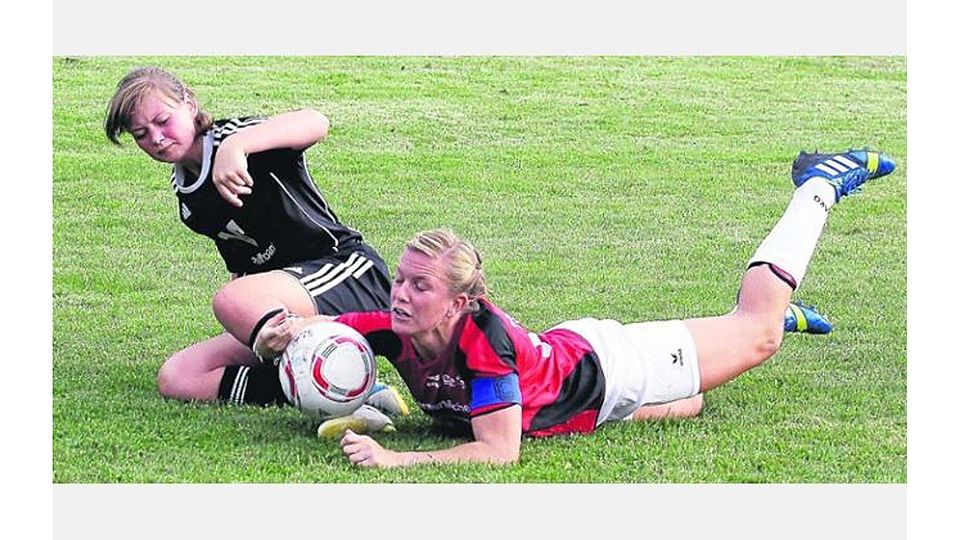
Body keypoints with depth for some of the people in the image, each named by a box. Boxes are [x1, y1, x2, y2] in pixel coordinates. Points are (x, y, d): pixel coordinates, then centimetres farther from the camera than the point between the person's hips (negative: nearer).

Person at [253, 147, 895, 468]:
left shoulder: (484, 338, -43)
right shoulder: (395, 329, -27)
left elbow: (501, 450, -45)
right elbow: (312, 330, -13)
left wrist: (397, 460, -51)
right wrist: (282, 331, -37)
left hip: (607, 367, -5)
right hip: (556, 352, 5)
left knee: (757, 333, 14)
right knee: (689, 406, 32)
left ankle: (820, 186, 32)